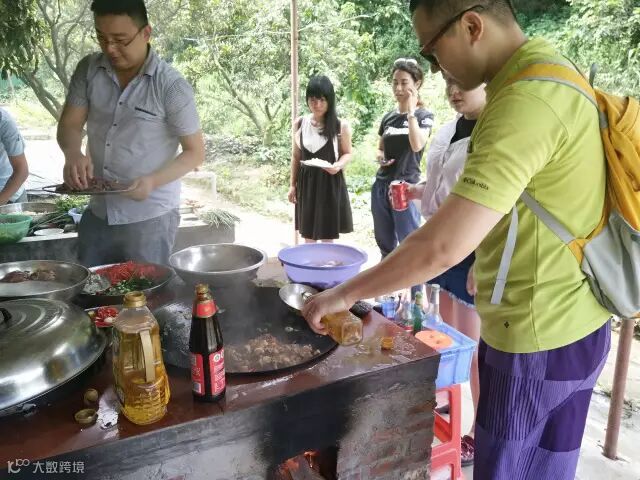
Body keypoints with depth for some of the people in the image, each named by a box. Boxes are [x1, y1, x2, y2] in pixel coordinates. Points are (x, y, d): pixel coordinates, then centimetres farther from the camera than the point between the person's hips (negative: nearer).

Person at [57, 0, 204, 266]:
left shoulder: (171, 87, -14)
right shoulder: (88, 69, 0)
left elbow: (195, 152, -10)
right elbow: (70, 124, 3)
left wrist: (153, 181, -24)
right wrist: (73, 154, -19)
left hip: (150, 218, -5)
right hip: (97, 213, 5)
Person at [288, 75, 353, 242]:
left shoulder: (341, 126, -8)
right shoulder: (300, 124, 0)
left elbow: (347, 153, 2)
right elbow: (296, 156, 8)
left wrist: (338, 165, -20)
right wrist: (293, 185, 7)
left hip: (330, 183, -3)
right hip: (306, 182, 3)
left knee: (327, 236, 4)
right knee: (308, 235, 11)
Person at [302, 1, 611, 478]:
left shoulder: (526, 101, -25)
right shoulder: (546, 72, 8)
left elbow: (445, 246, -30)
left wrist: (346, 293, -18)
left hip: (540, 337, -9)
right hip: (571, 322, 9)